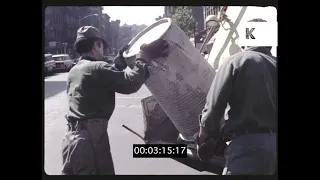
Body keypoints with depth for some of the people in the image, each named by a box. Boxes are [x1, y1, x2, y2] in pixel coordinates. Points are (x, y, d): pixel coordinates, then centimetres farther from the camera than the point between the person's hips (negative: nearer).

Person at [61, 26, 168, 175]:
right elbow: (130, 83, -22)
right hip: (90, 138, -9)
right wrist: (145, 56, -12)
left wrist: (120, 59, 24)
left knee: (73, 172, 18)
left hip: (72, 137, 9)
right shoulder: (97, 68, -13)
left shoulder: (74, 71, 15)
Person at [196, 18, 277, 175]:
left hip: (248, 143, -6)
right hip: (273, 141, 6)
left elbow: (214, 107, -8)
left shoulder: (237, 61, -2)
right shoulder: (274, 65, 11)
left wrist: (205, 138, 6)